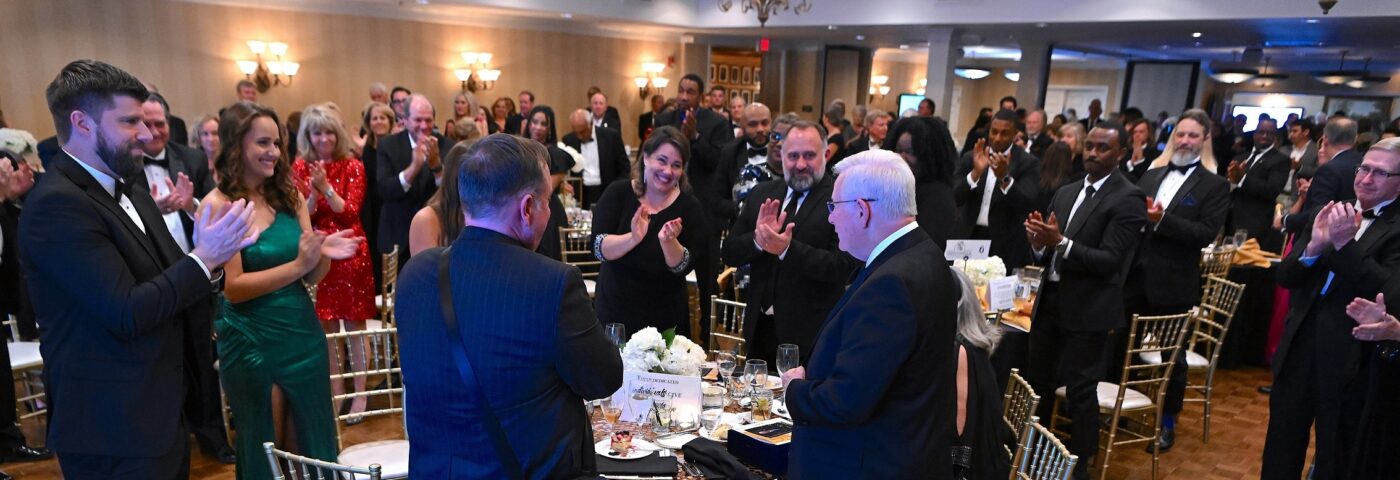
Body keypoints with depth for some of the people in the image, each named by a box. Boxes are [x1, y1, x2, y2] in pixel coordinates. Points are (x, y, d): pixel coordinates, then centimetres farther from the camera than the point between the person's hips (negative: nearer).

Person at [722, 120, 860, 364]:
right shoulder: (762, 194, 7)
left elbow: (846, 266, -18)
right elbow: (729, 253, 4)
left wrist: (787, 249, -26)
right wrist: (757, 238, -17)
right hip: (761, 327, 5)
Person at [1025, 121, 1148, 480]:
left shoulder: (1128, 199, -9)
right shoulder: (1065, 193, 11)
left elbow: (1109, 261, -17)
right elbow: (1048, 255, 10)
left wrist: (1060, 242, -27)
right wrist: (1039, 243, -12)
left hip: (1088, 309, -6)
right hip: (1050, 301, 7)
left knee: (1080, 390, 1)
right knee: (1037, 382, 14)